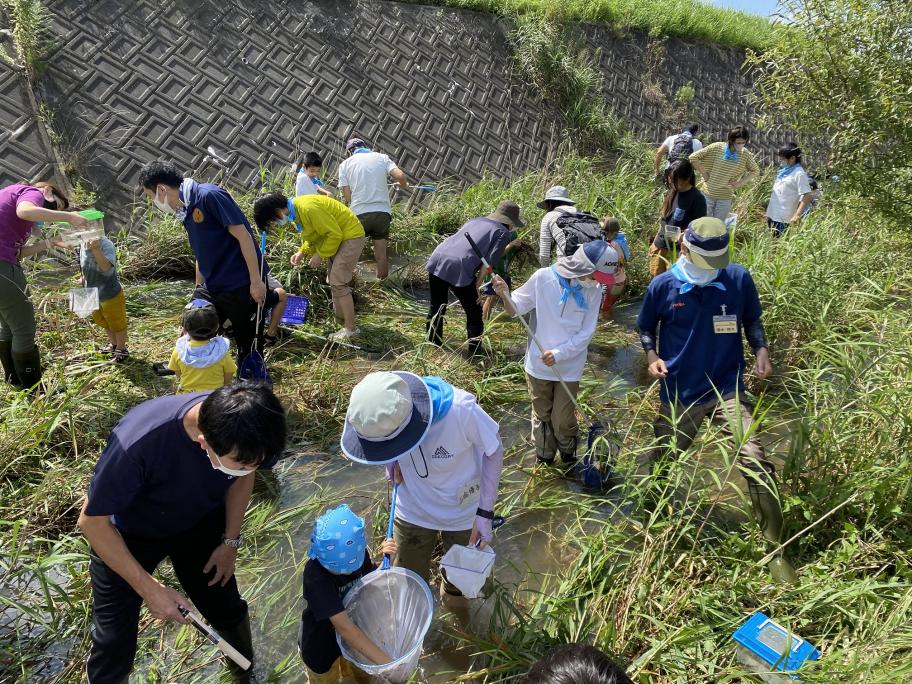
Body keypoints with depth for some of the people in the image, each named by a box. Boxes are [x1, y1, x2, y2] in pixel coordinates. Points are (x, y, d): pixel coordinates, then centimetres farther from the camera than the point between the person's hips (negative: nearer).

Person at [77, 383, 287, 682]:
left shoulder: (245, 428, -30)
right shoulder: (138, 441, -42)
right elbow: (93, 521, -25)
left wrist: (231, 541, -5)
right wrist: (148, 588, -22)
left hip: (200, 522, 3)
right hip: (127, 534, -3)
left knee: (227, 610, 13)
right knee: (114, 642, 2)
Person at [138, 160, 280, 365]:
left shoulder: (209, 196, -14)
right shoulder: (186, 210, 12)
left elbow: (243, 236, -17)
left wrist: (256, 281, -19)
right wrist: (199, 291, 25)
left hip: (243, 287, -8)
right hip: (212, 288, 8)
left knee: (249, 347, 3)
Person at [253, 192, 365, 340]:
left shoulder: (308, 208, -29)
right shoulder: (295, 209, 1)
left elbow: (335, 233, -25)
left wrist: (319, 255, -16)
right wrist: (302, 252, 1)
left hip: (350, 236, -10)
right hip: (338, 237, 10)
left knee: (338, 283, -12)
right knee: (333, 281, 15)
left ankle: (350, 328, -5)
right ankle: (342, 320, 26)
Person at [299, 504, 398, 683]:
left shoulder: (357, 552, -22)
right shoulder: (315, 574, -38)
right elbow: (344, 627, -41)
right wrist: (386, 663, -42)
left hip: (353, 634, 4)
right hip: (320, 642, -4)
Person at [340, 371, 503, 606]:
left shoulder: (461, 410, -39)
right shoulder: (381, 413, -27)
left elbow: (493, 450, -19)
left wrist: (485, 513, -20)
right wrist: (392, 464, -20)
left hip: (463, 511, -2)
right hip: (413, 512, 2)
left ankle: (452, 592, 58)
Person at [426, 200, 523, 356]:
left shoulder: (476, 220, 26)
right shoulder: (503, 233, 8)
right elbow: (489, 262, -3)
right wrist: (476, 286, 3)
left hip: (437, 258, 6)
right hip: (459, 269, -6)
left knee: (437, 307, 24)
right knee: (474, 313, 14)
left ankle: (433, 344, 36)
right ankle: (475, 352, 20)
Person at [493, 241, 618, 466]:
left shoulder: (593, 291, -9)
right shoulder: (543, 277, -14)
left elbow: (586, 333, -8)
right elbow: (516, 309, -5)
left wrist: (559, 353, -20)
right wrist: (505, 295, -26)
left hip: (569, 367, 0)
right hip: (538, 364, 0)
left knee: (563, 420, 7)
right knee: (542, 415, 17)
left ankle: (569, 457, 39)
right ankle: (544, 459, 41)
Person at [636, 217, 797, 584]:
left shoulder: (739, 278, -7)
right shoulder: (662, 286, -7)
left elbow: (751, 319, 9)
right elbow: (646, 328, 8)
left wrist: (761, 349, -9)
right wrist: (653, 356, -10)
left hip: (727, 390, 0)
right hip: (678, 394, 1)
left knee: (756, 462, -14)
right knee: (660, 464, 15)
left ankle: (775, 550, 2)